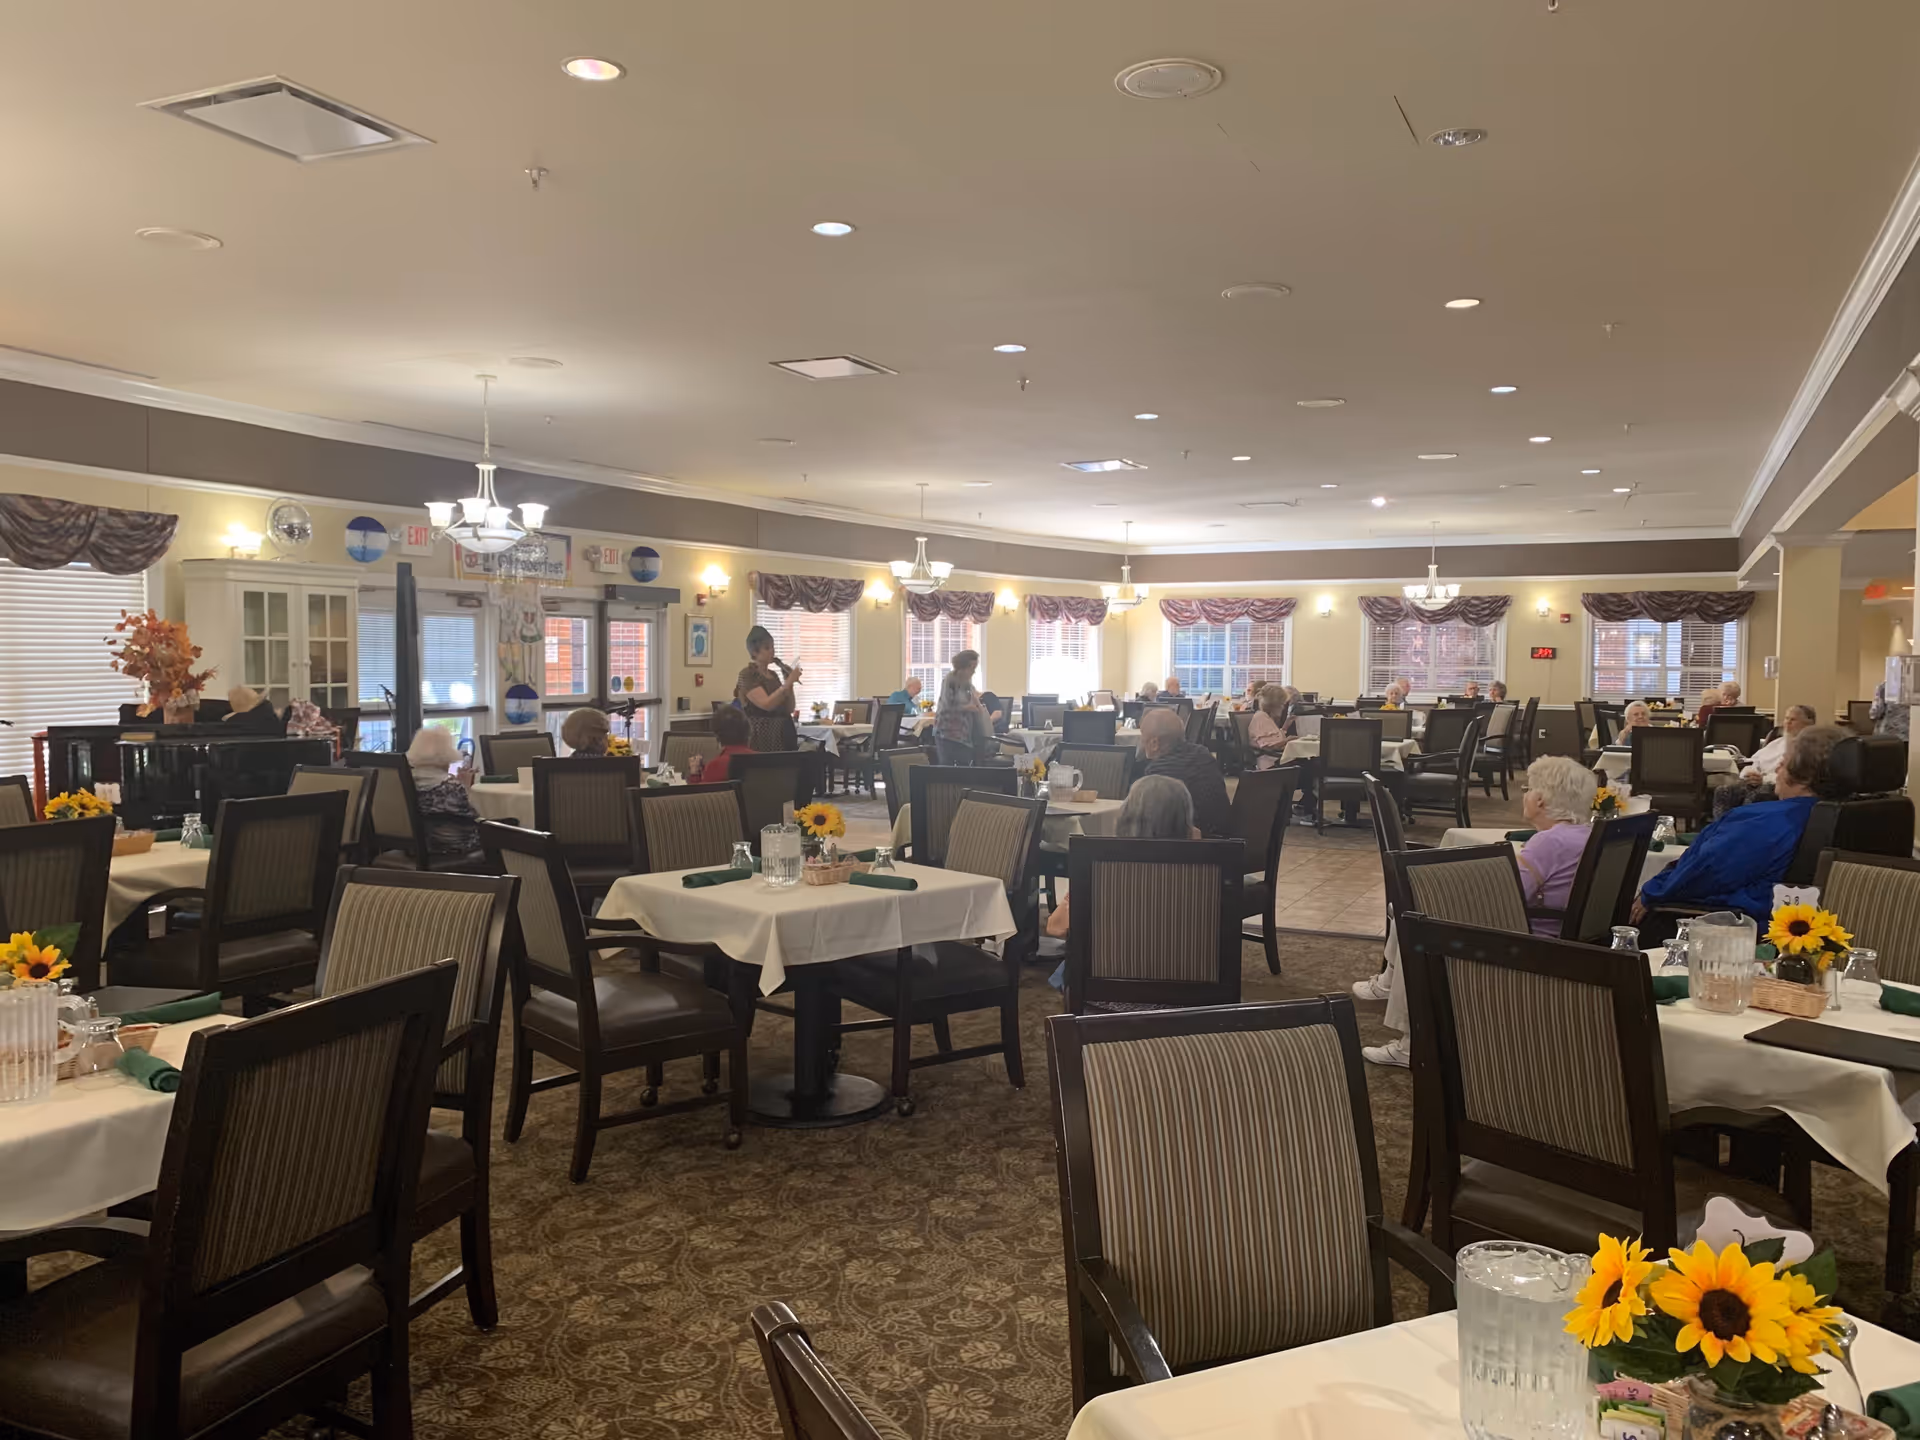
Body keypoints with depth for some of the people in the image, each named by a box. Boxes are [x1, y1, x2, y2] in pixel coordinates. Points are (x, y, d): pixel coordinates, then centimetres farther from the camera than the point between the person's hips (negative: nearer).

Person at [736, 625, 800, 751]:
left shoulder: (773, 675, 15)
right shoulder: (747, 675, -6)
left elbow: (789, 709, 15)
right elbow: (766, 704, -20)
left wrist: (790, 683, 2)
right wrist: (789, 682, -18)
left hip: (784, 736, 7)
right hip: (763, 739, -7)